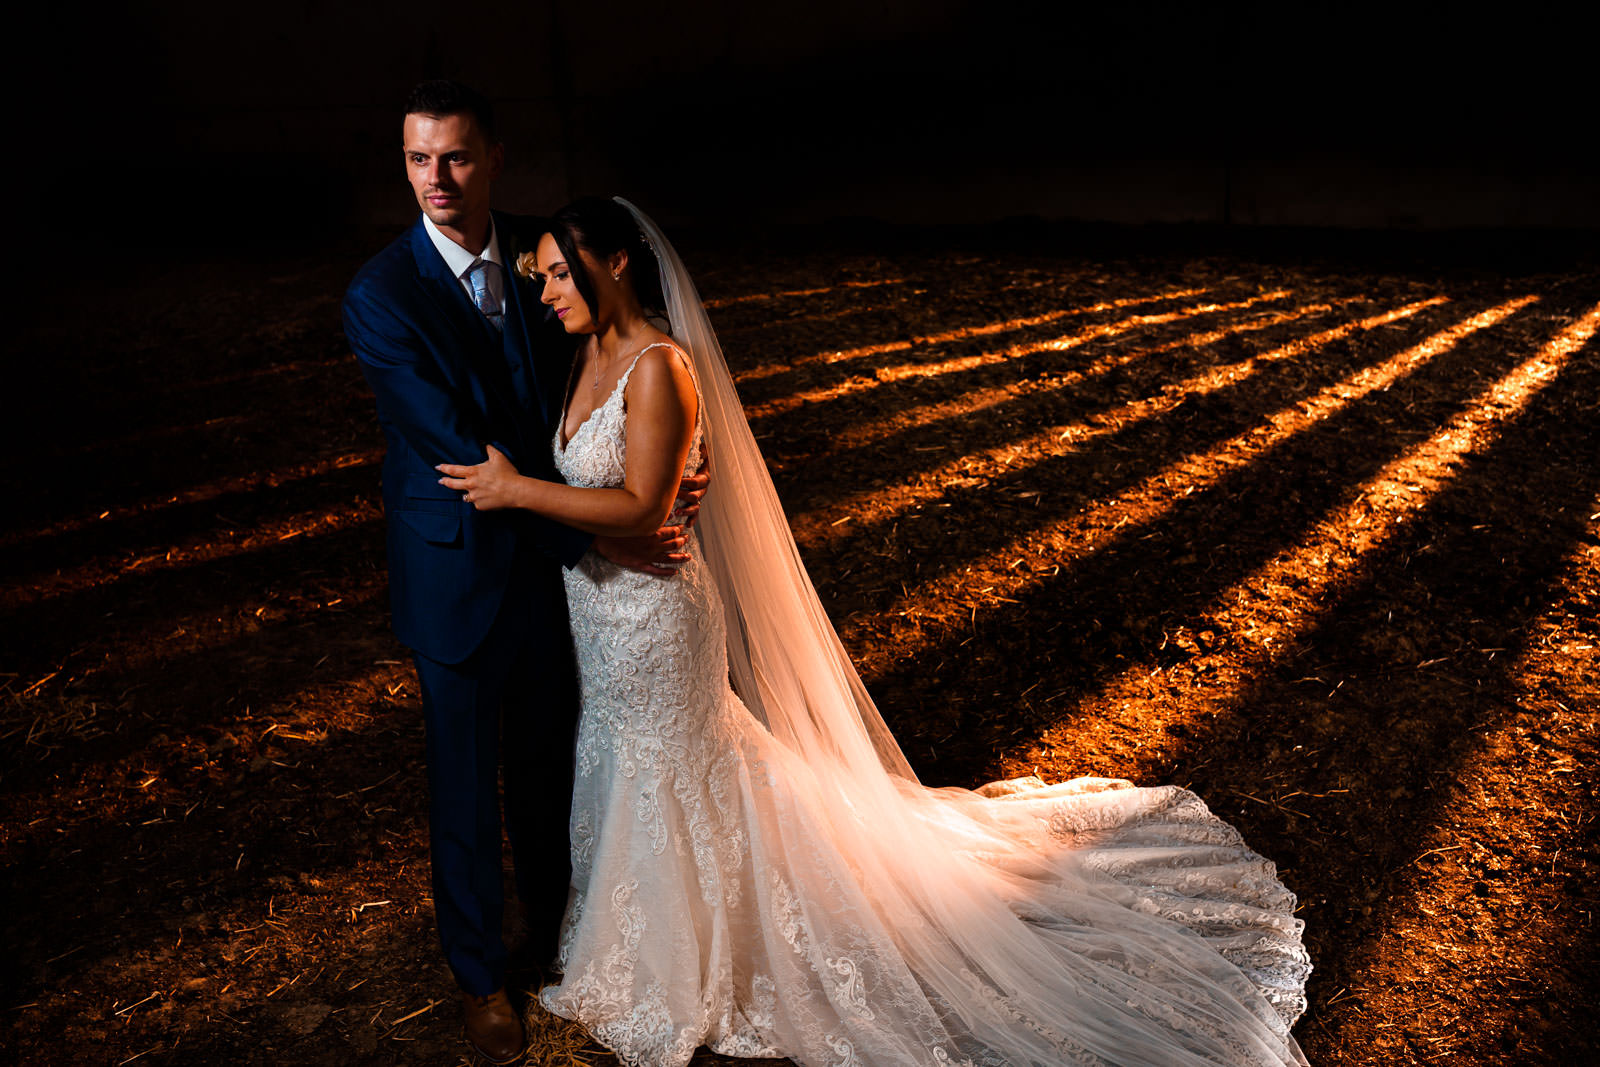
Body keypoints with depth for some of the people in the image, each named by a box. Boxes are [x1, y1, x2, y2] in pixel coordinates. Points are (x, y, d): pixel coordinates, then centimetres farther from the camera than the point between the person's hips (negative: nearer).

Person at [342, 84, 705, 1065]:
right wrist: (594, 538, -22)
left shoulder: (538, 252, -3)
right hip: (459, 571, -4)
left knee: (550, 761, 21)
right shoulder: (381, 297, -19)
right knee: (467, 780, 12)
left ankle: (556, 930, 47)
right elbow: (466, 455, -23)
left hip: (549, 556, 5)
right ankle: (482, 975, 37)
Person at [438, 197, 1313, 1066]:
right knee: (613, 783, 23)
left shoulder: (660, 367, -22)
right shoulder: (589, 356, 6)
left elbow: (639, 506, -26)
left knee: (662, 786, 9)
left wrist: (515, 490, -24)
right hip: (593, 610, 9)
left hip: (652, 618, -9)